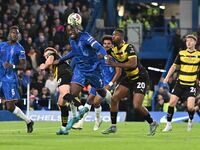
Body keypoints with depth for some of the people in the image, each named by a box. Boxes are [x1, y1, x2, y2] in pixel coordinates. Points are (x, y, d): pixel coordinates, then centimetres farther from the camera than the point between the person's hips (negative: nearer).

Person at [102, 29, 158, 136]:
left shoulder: (128, 47, -22)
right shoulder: (113, 49, 2)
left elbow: (133, 63, -33)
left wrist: (115, 64, -33)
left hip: (140, 77, -8)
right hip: (129, 77, 8)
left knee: (137, 106, -15)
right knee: (114, 98, -3)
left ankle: (152, 123, 9)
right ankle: (113, 126, 7)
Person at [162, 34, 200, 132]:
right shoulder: (181, 54, 4)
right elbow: (174, 66, 12)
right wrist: (167, 77, 5)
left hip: (191, 85, -2)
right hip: (180, 83, 2)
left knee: (190, 107, -14)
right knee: (172, 102, -8)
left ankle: (190, 121, 19)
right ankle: (168, 125, 5)